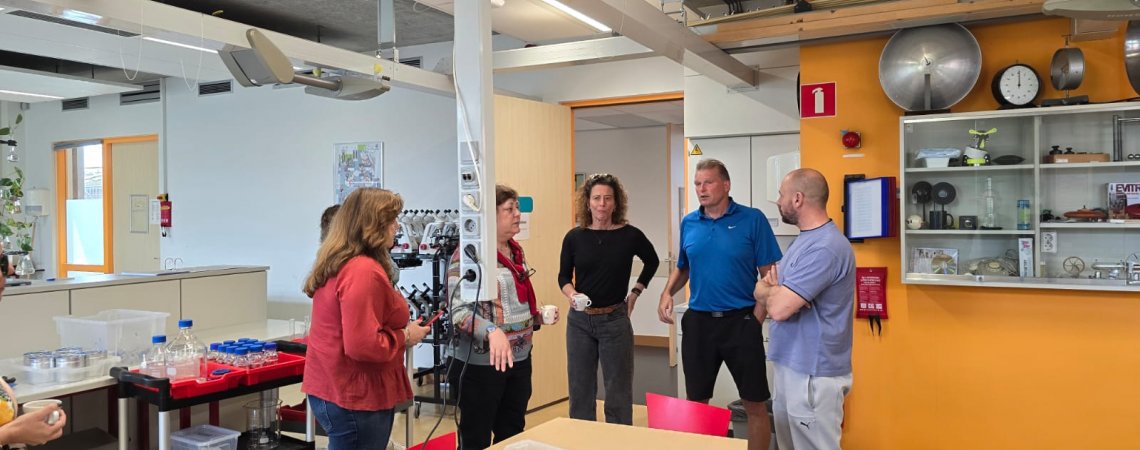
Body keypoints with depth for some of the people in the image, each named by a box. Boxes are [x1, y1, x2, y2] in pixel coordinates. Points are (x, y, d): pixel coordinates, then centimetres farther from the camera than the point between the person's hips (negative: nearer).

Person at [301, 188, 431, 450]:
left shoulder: (337, 265, 9)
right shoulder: (364, 271, -22)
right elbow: (364, 345, -27)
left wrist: (400, 330, 13)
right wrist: (405, 337, -12)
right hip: (355, 399, -10)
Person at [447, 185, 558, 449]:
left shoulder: (517, 251, 10)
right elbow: (459, 311, -23)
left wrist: (538, 317, 5)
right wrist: (492, 331, -38)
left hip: (520, 360, 8)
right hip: (480, 364, -7)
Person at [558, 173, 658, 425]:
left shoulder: (630, 235, -6)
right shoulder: (574, 237, -3)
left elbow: (652, 261, 13)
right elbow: (564, 275, 8)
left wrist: (635, 292, 6)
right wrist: (570, 293, -12)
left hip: (615, 320, -1)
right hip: (579, 320, 2)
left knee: (618, 391, 7)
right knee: (580, 389, 11)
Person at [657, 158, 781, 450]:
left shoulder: (753, 220, -6)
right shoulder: (688, 223, 5)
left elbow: (769, 274, -6)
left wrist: (756, 319, -12)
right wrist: (667, 293, -1)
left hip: (741, 321, -3)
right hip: (698, 321, 4)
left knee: (755, 405, 4)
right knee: (697, 402, 14)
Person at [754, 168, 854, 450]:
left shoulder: (824, 248, -23)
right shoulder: (807, 238, 12)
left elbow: (779, 307, -28)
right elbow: (764, 292, 14)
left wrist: (768, 290, -4)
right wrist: (773, 291, -10)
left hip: (812, 372, -10)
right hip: (791, 363, 10)